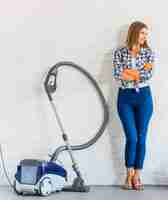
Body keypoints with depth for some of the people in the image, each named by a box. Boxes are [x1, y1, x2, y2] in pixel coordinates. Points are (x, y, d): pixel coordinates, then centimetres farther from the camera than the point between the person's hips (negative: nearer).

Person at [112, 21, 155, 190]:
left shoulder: (149, 52, 5)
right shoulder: (119, 52, 1)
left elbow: (149, 75, -9)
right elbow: (117, 75, -11)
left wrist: (130, 73, -10)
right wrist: (140, 72, -9)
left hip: (144, 97, 2)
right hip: (125, 97, -1)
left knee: (141, 138, 2)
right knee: (132, 138, -6)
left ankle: (137, 176, 10)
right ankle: (129, 175, 7)